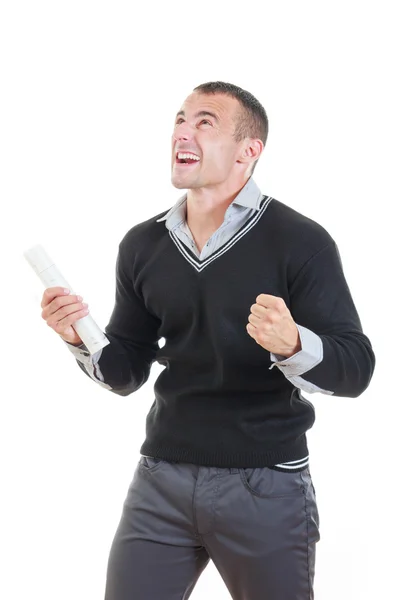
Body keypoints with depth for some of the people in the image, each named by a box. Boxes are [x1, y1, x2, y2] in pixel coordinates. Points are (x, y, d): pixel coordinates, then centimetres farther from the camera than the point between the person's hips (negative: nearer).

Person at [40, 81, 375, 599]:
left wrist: (293, 345, -31)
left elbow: (356, 369, -11)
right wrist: (81, 340, -7)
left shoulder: (300, 241, -9)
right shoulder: (143, 245, 7)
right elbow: (127, 372, 13)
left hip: (265, 485, -4)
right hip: (162, 478, 4)